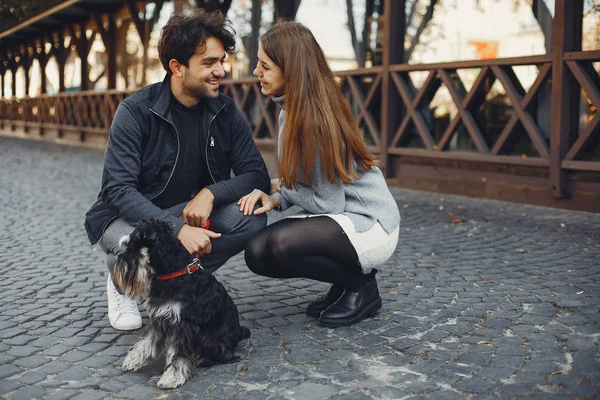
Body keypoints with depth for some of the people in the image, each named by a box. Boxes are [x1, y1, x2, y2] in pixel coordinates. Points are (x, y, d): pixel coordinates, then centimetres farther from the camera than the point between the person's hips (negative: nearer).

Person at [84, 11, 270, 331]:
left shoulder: (224, 111, -7)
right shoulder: (135, 111, -19)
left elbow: (257, 175, -9)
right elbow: (119, 190, -26)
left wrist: (210, 193, -28)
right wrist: (177, 229, -39)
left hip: (193, 212, 4)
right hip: (129, 218, -3)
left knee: (251, 219, -23)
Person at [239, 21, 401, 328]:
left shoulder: (315, 120, -25)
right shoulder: (292, 109, 2)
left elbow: (328, 203, -20)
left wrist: (278, 189, -6)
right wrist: (275, 198, -8)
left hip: (371, 225, -9)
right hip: (341, 219, 9)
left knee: (282, 243, -30)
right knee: (258, 253, -5)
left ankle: (361, 285, -3)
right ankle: (347, 279, 13)